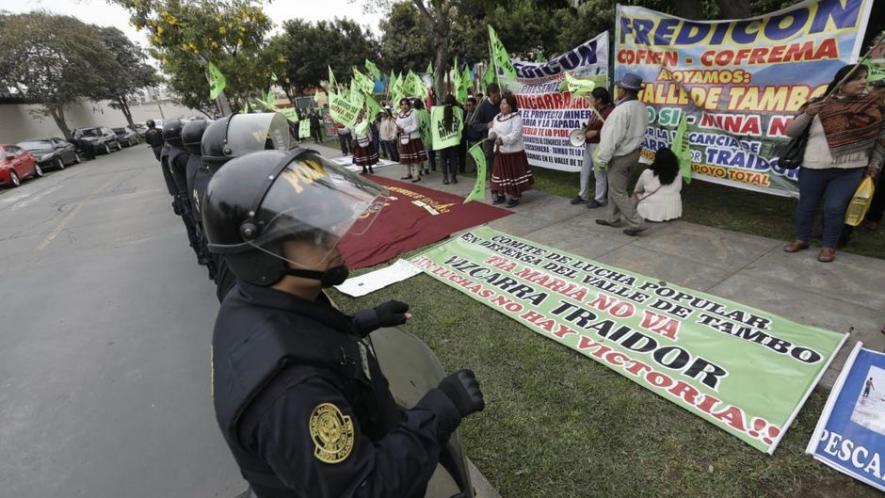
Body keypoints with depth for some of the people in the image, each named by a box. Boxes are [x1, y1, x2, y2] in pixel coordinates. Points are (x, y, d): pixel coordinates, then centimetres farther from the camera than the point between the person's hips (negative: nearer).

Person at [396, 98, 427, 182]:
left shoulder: (413, 113, -7)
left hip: (413, 137, -6)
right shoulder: (399, 115, 10)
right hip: (403, 138, 6)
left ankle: (418, 175, -1)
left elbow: (415, 126, -14)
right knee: (406, 157, 11)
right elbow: (397, 126, 13)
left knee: (416, 157, -5)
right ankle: (408, 174, 23)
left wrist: (404, 129, -21)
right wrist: (397, 130, -12)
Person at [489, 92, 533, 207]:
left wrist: (503, 140, -34)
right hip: (500, 151, 7)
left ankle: (515, 198, 8)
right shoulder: (497, 117, 11)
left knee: (514, 174, -1)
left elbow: (515, 134, -22)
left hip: (513, 152, -7)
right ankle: (500, 195, 25)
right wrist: (492, 134, -14)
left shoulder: (516, 118, -12)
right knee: (501, 173, 13)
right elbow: (493, 129, 11)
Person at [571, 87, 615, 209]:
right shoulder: (596, 110, 14)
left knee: (599, 173, 0)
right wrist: (586, 129, 8)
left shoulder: (610, 111, -16)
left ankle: (599, 199, 10)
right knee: (584, 171, 15)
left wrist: (595, 133, -24)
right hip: (589, 145, 10)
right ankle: (583, 196, 27)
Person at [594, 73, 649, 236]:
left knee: (618, 192, 0)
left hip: (619, 156, -9)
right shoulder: (641, 107, 6)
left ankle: (636, 223, 0)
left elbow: (611, 137, -24)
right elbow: (638, 131, 14)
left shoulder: (622, 110, -23)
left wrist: (602, 159, -19)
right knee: (616, 188, 19)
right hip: (633, 153, 9)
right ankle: (612, 218, 29)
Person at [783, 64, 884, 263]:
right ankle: (802, 239, 25)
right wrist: (807, 115, -18)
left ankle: (829, 245, 13)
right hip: (813, 167, 0)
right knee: (806, 205, 9)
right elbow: (790, 132, -2)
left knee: (835, 208, -2)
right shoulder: (818, 104, 0)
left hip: (850, 170, 0)